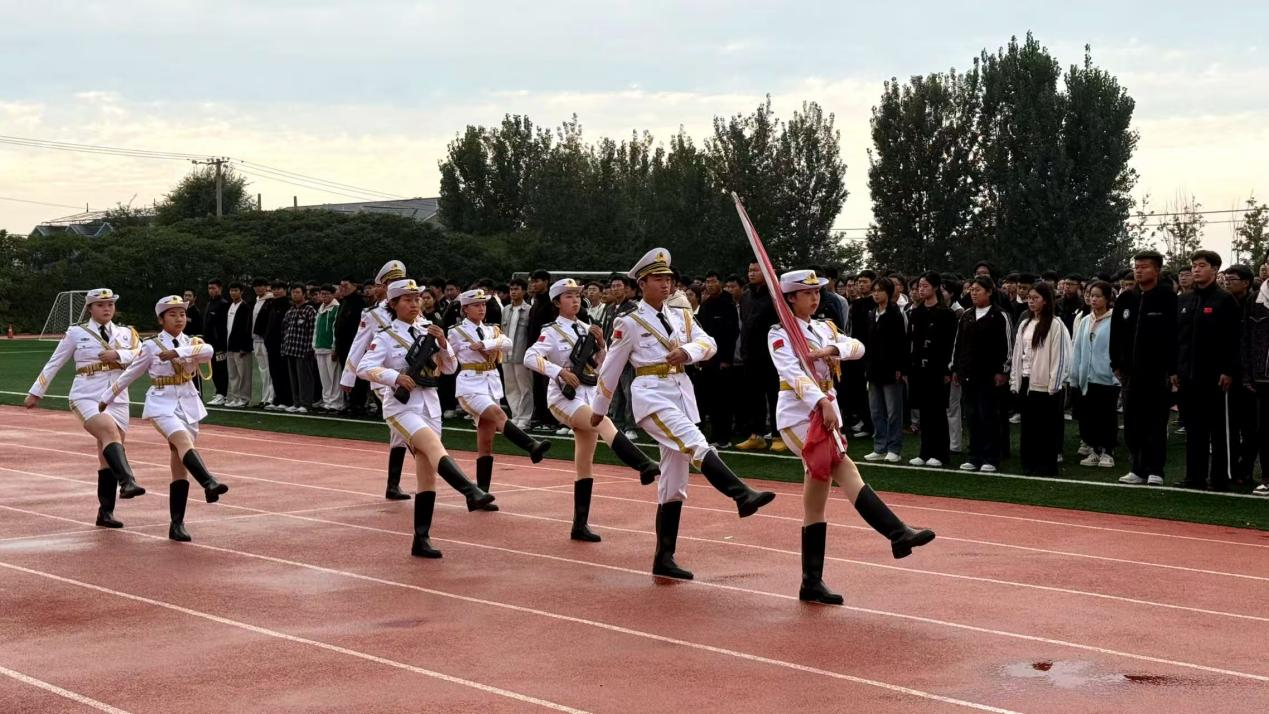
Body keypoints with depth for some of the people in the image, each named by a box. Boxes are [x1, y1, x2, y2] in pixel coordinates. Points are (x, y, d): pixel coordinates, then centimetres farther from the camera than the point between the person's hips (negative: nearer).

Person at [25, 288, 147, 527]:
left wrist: (117, 354, -18)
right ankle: (127, 481, -47)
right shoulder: (76, 333, 5)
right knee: (111, 432, -31)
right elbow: (54, 364, 10)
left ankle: (105, 512, 8)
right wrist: (36, 392, 11)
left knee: (107, 456, 3)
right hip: (86, 397, -4)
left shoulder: (126, 333, 13)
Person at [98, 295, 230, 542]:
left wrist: (177, 352, -26)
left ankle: (177, 524, 7)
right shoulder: (151, 346, 1)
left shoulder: (192, 342, 6)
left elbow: (208, 351, -17)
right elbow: (129, 374, 9)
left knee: (179, 463, 4)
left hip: (188, 404, 3)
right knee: (184, 442, -31)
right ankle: (209, 483, -56)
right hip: (162, 404, -3)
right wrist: (106, 398, 14)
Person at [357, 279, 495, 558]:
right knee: (434, 445, -31)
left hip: (429, 404, 5)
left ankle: (421, 540, 8)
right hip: (401, 406, -5)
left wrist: (442, 343, -8)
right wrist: (395, 376, -25)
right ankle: (472, 492, -51)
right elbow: (364, 368, -13)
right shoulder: (386, 337, -4)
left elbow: (451, 368, 9)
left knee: (427, 474, 3)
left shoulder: (428, 331, 8)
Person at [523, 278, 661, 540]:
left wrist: (601, 343, -4)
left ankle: (580, 525, 11)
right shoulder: (552, 332, -4)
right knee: (605, 423, -33)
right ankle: (645, 466, -51)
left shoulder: (586, 329, 11)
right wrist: (561, 372, -27)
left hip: (589, 394, 6)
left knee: (585, 463, 6)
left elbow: (602, 365, 13)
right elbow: (530, 357, -19)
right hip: (564, 395, -6)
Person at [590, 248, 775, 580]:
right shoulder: (629, 323, -1)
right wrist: (599, 409, 11)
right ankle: (743, 495, -47)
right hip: (652, 394, -6)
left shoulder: (681, 316, 14)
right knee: (696, 444, -31)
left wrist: (688, 351, -20)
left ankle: (664, 559, 11)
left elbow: (708, 344, 1)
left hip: (682, 394, 6)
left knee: (674, 483, 6)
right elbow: (610, 368, 5)